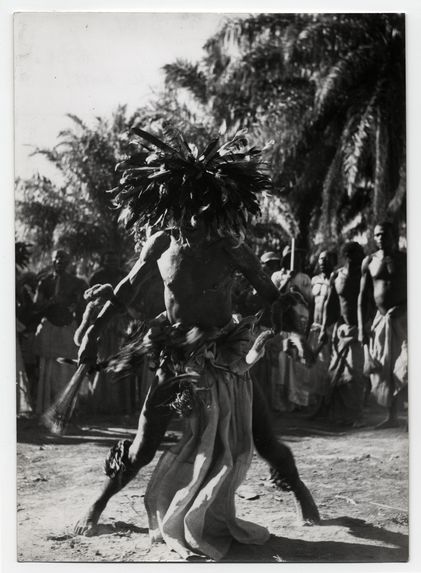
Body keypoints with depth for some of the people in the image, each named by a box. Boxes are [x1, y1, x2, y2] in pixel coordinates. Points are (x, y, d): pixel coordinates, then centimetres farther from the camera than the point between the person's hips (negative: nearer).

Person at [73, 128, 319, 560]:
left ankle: (300, 491, 27)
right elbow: (128, 291, 4)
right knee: (143, 446, 4)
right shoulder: (161, 244, -7)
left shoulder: (229, 249, -13)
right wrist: (94, 330, 4)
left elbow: (269, 294, -3)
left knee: (262, 439, 3)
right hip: (176, 356, 1)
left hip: (225, 358, -1)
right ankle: (100, 503, 23)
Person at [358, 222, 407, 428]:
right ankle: (392, 417, 16)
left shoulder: (405, 259, -2)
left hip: (402, 317, -4)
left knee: (403, 368, -16)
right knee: (382, 369, 4)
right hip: (381, 319, 4)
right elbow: (363, 296, 8)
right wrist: (362, 327, 3)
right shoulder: (369, 261, 7)